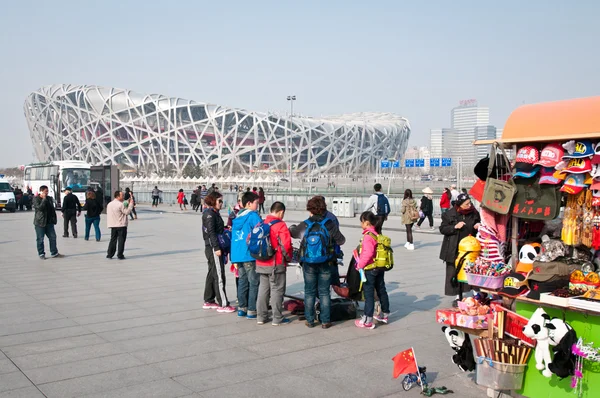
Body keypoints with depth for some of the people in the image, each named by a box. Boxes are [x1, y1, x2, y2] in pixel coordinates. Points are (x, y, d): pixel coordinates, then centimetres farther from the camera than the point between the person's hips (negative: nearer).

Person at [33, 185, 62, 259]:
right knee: (40, 239, 3)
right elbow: (40, 207, -22)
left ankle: (54, 253, 13)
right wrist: (44, 199, -17)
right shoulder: (36, 199, -6)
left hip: (49, 222, 5)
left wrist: (54, 219, 11)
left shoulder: (49, 198, 11)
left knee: (53, 237, 5)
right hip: (40, 222, -5)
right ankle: (41, 254, 13)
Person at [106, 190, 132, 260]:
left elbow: (108, 213, 14)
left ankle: (109, 254, 14)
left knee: (113, 240, 14)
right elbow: (127, 212, -13)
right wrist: (131, 204, -8)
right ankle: (120, 255, 1)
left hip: (113, 225, 7)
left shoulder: (109, 204, 9)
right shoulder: (121, 204, -16)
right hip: (121, 225, -7)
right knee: (121, 240, 1)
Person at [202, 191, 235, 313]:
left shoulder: (214, 213, 16)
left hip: (212, 248, 10)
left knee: (212, 274, 15)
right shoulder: (209, 214, -13)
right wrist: (216, 248, -22)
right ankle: (223, 305, -4)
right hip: (213, 248, -10)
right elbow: (211, 232, -19)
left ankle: (208, 301, 24)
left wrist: (224, 228, 8)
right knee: (219, 276, -7)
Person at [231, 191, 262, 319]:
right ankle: (252, 310, 1)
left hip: (237, 255, 7)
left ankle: (242, 308, 18)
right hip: (250, 255, -7)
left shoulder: (237, 217, 14)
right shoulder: (253, 215, -8)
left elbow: (233, 238, 16)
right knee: (254, 283, 0)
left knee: (242, 282, 14)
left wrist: (234, 259, 18)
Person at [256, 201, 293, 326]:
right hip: (276, 264, -6)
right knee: (277, 290, 3)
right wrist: (288, 257, -2)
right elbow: (286, 245, -20)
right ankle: (277, 318, 8)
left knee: (263, 289, 15)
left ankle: (261, 317, 20)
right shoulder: (280, 225, -13)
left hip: (261, 264, 6)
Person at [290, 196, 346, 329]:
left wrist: (292, 227, 34)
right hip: (325, 264, 0)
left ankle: (310, 320, 17)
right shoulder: (330, 225, -8)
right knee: (324, 292, 10)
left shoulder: (304, 225, -8)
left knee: (309, 292, 12)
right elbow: (341, 240, -1)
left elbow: (292, 232, 10)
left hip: (309, 264, 0)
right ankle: (325, 321, 14)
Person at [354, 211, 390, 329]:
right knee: (381, 291, 18)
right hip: (380, 268, 9)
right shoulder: (377, 234, 7)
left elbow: (368, 253, -27)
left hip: (370, 269, -9)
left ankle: (367, 320, 2)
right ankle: (385, 315, 32)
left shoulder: (368, 236, -20)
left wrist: (360, 265, -16)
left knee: (369, 294, -3)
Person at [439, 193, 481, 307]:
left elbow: (477, 229, 18)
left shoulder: (474, 213, 4)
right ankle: (457, 297, 12)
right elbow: (442, 229, -4)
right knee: (454, 272, 2)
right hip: (454, 249, -2)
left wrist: (478, 227, -6)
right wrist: (455, 227, -18)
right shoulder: (449, 214, -7)